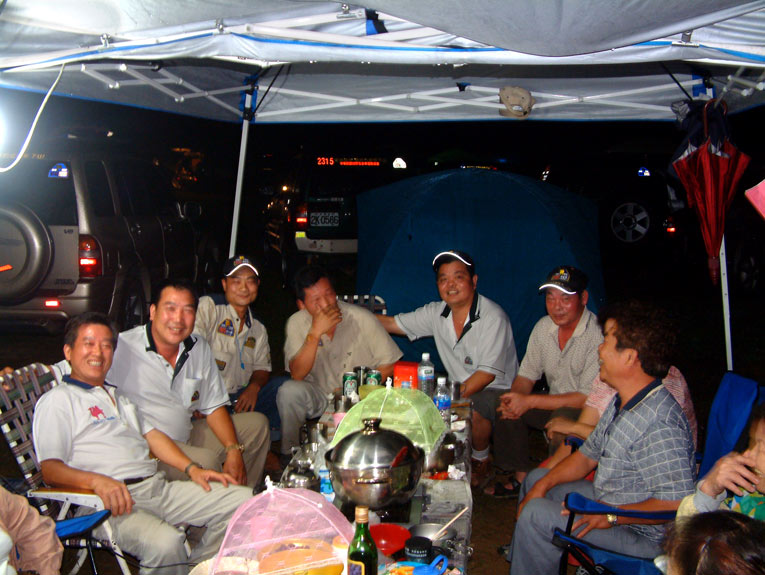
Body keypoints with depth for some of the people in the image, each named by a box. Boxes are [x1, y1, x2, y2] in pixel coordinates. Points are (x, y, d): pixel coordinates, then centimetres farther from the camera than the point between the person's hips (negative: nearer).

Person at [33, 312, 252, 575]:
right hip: (113, 500, -8)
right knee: (165, 542, -38)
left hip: (158, 486, 8)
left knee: (244, 499, -7)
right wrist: (97, 481, -27)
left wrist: (192, 468, 11)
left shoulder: (118, 395, 30)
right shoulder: (56, 400, 5)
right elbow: (50, 469, -7)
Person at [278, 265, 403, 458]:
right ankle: (289, 456, -6)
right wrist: (315, 333, -29)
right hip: (319, 396, 2)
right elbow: (297, 374, -18)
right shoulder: (297, 323, -8)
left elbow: (389, 365, -7)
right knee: (289, 391, -26)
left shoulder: (362, 318, -13)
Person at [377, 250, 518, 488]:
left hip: (497, 390, -6)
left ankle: (481, 461, -1)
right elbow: (392, 323, 5)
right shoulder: (437, 313, 0)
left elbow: (487, 374, -21)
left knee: (471, 411, -34)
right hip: (460, 388, 6)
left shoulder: (493, 317, -18)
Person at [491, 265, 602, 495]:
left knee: (562, 418, -35)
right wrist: (515, 398, -17)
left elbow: (589, 397, -24)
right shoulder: (543, 327, 0)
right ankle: (521, 478, 1)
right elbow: (526, 375, 7)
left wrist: (530, 401, -24)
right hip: (555, 404, 7)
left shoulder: (598, 335, -23)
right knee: (507, 409, -12)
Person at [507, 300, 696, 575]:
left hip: (643, 535, -10)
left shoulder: (659, 425, -31)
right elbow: (588, 455, 12)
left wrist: (611, 516, -26)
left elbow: (677, 504, -34)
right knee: (535, 478, 21)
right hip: (608, 503, 10)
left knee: (537, 515, -21)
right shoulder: (623, 402, 2)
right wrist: (543, 485, 1)